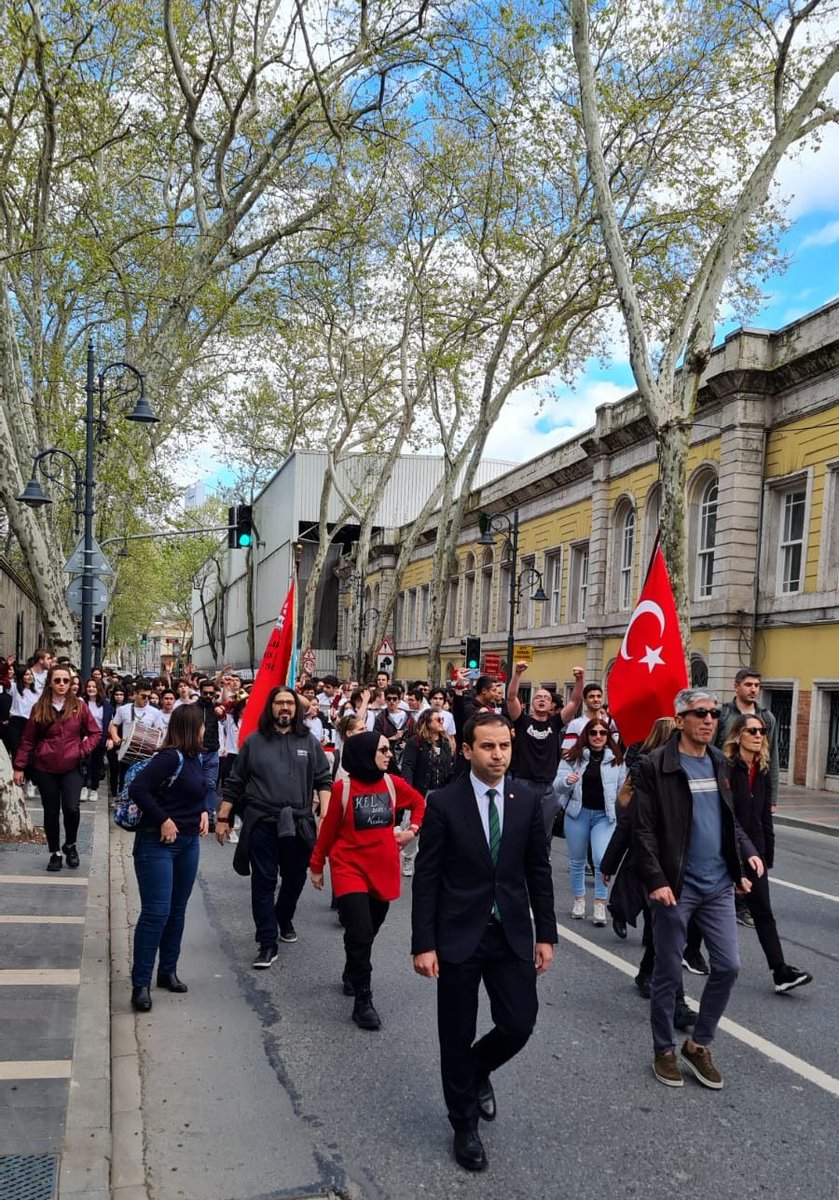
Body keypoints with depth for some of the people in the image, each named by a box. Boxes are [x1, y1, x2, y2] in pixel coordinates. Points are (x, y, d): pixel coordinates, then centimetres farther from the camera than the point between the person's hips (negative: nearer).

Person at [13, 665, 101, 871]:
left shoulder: (79, 707, -2)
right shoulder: (39, 708, 0)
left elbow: (95, 733, 6)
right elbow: (28, 740, 3)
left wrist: (83, 750, -8)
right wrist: (19, 766, 0)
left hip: (71, 768, -1)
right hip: (45, 769, 1)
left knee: (71, 808, -13)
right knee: (51, 812, 7)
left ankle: (70, 846, 13)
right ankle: (55, 853, 23)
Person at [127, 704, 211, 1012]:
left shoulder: (196, 758, 6)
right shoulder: (170, 757, -19)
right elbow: (137, 788, -27)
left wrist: (204, 812, 2)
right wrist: (163, 820, -23)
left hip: (188, 842, 8)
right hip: (158, 842, -8)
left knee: (177, 911, 15)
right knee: (156, 912, -8)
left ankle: (168, 972, 27)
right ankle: (140, 984, 1)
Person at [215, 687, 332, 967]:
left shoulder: (309, 742, 6)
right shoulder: (254, 742, 5)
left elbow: (324, 781, 4)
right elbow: (234, 783, 9)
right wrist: (222, 818, 7)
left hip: (298, 824, 2)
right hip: (261, 823, -1)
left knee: (295, 879, 14)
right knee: (263, 883, -1)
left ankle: (284, 919, 41)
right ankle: (268, 944, 5)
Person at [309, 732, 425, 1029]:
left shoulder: (393, 784, -1)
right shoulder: (343, 787, -11)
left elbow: (419, 803, 17)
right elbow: (328, 829, -1)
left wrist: (412, 830, 4)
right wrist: (317, 865, 6)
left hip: (383, 871, 4)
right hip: (350, 870, -4)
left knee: (368, 932, 15)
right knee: (360, 935, -13)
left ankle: (352, 976, 42)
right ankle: (362, 1001, 1)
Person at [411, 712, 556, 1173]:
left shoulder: (527, 800, -1)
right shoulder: (443, 803, -11)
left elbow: (538, 871, 5)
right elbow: (426, 877, -8)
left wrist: (546, 934, 4)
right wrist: (423, 943, -11)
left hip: (512, 933, 3)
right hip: (459, 935, -3)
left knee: (519, 1024, 3)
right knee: (457, 1035, 8)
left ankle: (478, 1070, 37)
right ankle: (465, 1126, 30)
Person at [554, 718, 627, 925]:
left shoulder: (616, 759, 0)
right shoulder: (573, 756, -2)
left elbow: (622, 788, 7)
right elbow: (557, 785, -7)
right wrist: (567, 781, -27)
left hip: (604, 815, -1)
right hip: (578, 813, 1)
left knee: (602, 860, -10)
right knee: (577, 860, 13)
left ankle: (600, 904, 2)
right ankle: (578, 899, 29)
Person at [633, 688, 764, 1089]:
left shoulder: (720, 763, 9)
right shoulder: (655, 766, -12)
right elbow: (644, 830, -13)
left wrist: (747, 851, 4)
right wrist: (655, 880, -19)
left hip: (718, 885, 6)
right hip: (676, 886, -6)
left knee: (728, 966, 7)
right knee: (668, 973, 6)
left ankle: (699, 1044, 26)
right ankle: (665, 1051, 25)